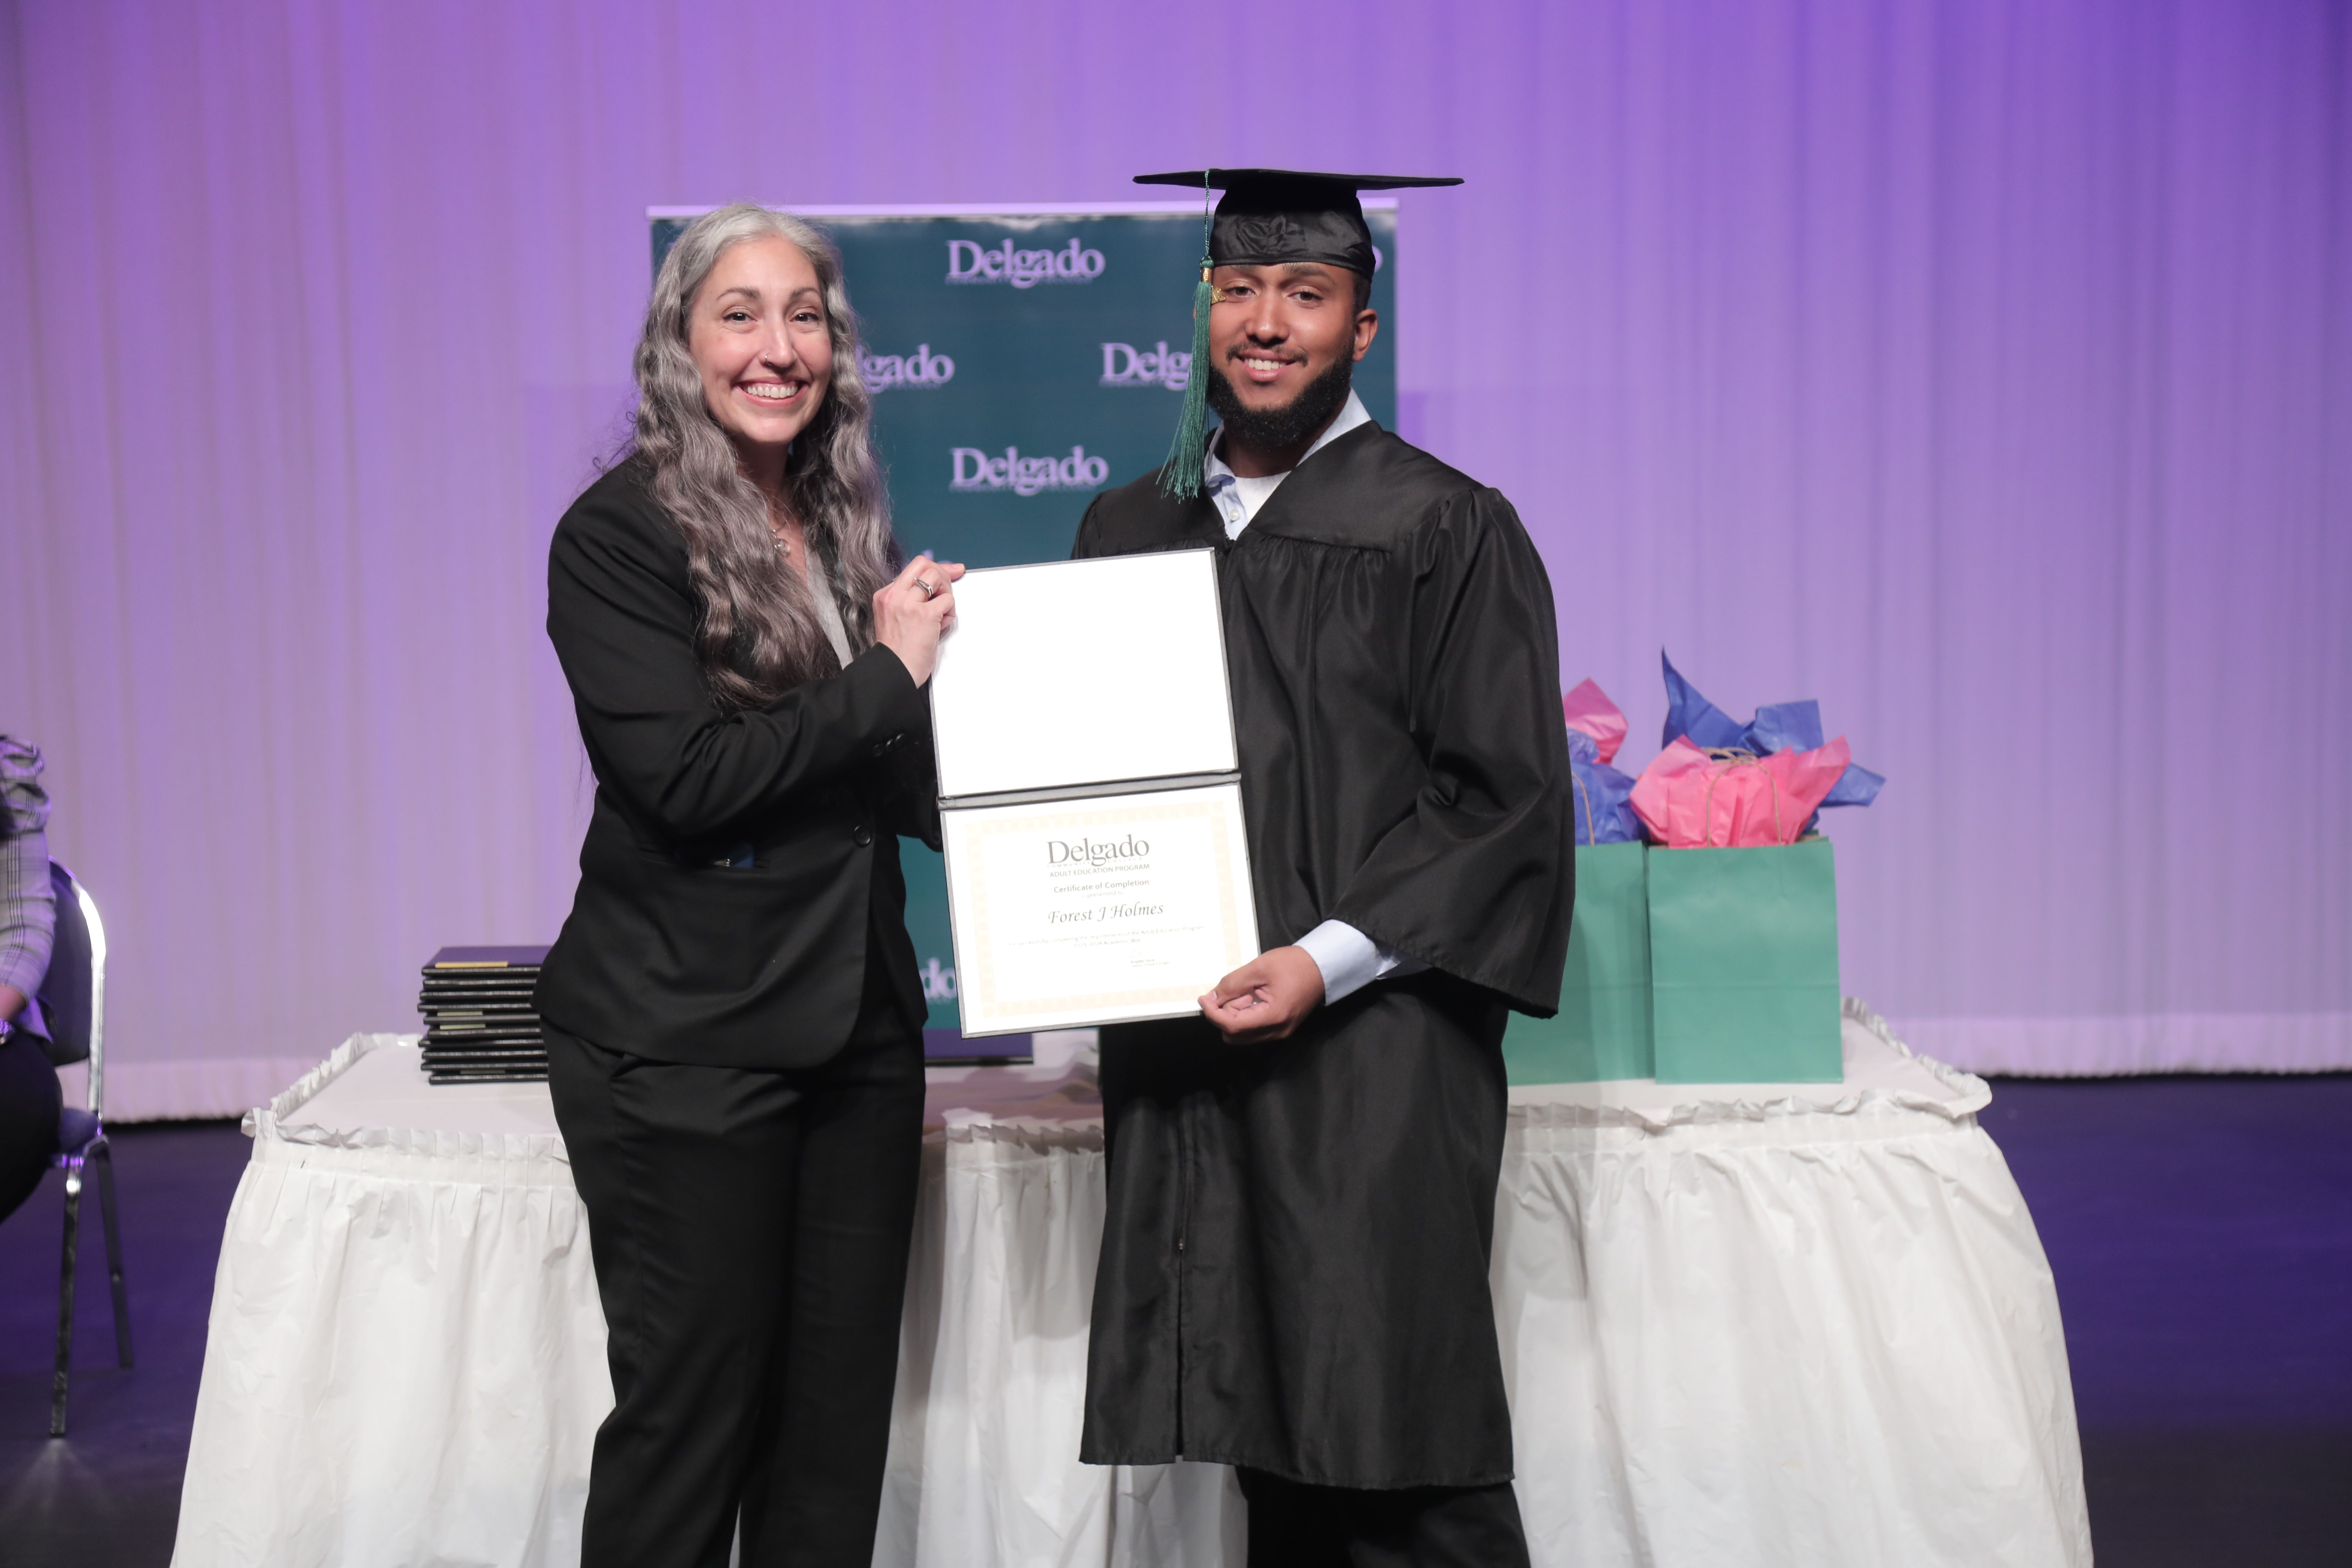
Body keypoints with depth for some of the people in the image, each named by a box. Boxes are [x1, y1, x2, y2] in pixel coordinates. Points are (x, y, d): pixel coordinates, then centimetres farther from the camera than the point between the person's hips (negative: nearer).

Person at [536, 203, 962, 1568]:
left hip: (856, 1024, 7)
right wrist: (887, 673, -12)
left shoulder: (847, 525, 11)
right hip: (687, 1036, -6)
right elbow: (683, 778, -20)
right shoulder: (618, 534, -9)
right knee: (692, 1409, 3)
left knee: (839, 1415, 11)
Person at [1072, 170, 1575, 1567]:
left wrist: (1327, 958, -16)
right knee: (1274, 1444, 10)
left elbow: (1508, 801, -7)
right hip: (1181, 1049, 5)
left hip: (1371, 1058, -5)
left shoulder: (1445, 533, -2)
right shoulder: (1128, 531, 14)